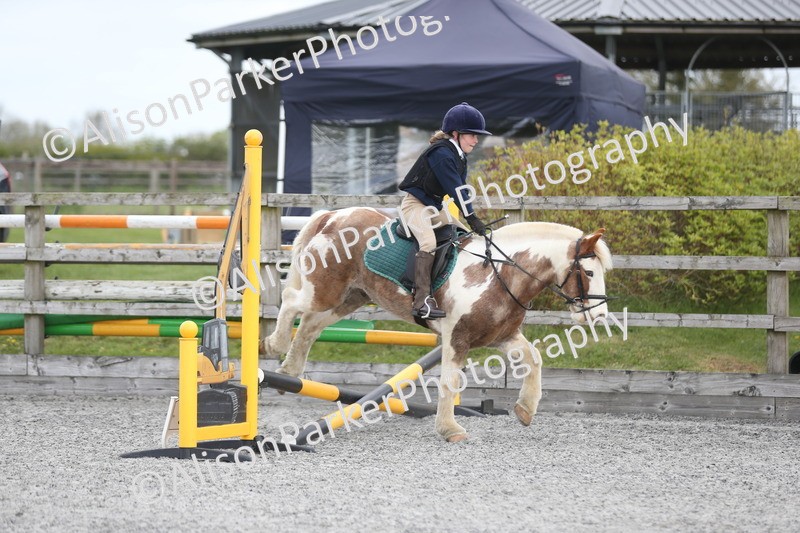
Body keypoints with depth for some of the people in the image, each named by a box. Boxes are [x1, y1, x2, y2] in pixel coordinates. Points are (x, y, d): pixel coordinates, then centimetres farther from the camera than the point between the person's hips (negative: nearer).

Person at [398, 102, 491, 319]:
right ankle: (422, 301, -38)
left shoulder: (459, 157, 9)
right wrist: (471, 218, -28)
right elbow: (454, 188, -26)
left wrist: (472, 220, -1)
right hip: (415, 204, -11)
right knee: (429, 242, -30)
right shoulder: (441, 154, -22)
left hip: (435, 207, 11)